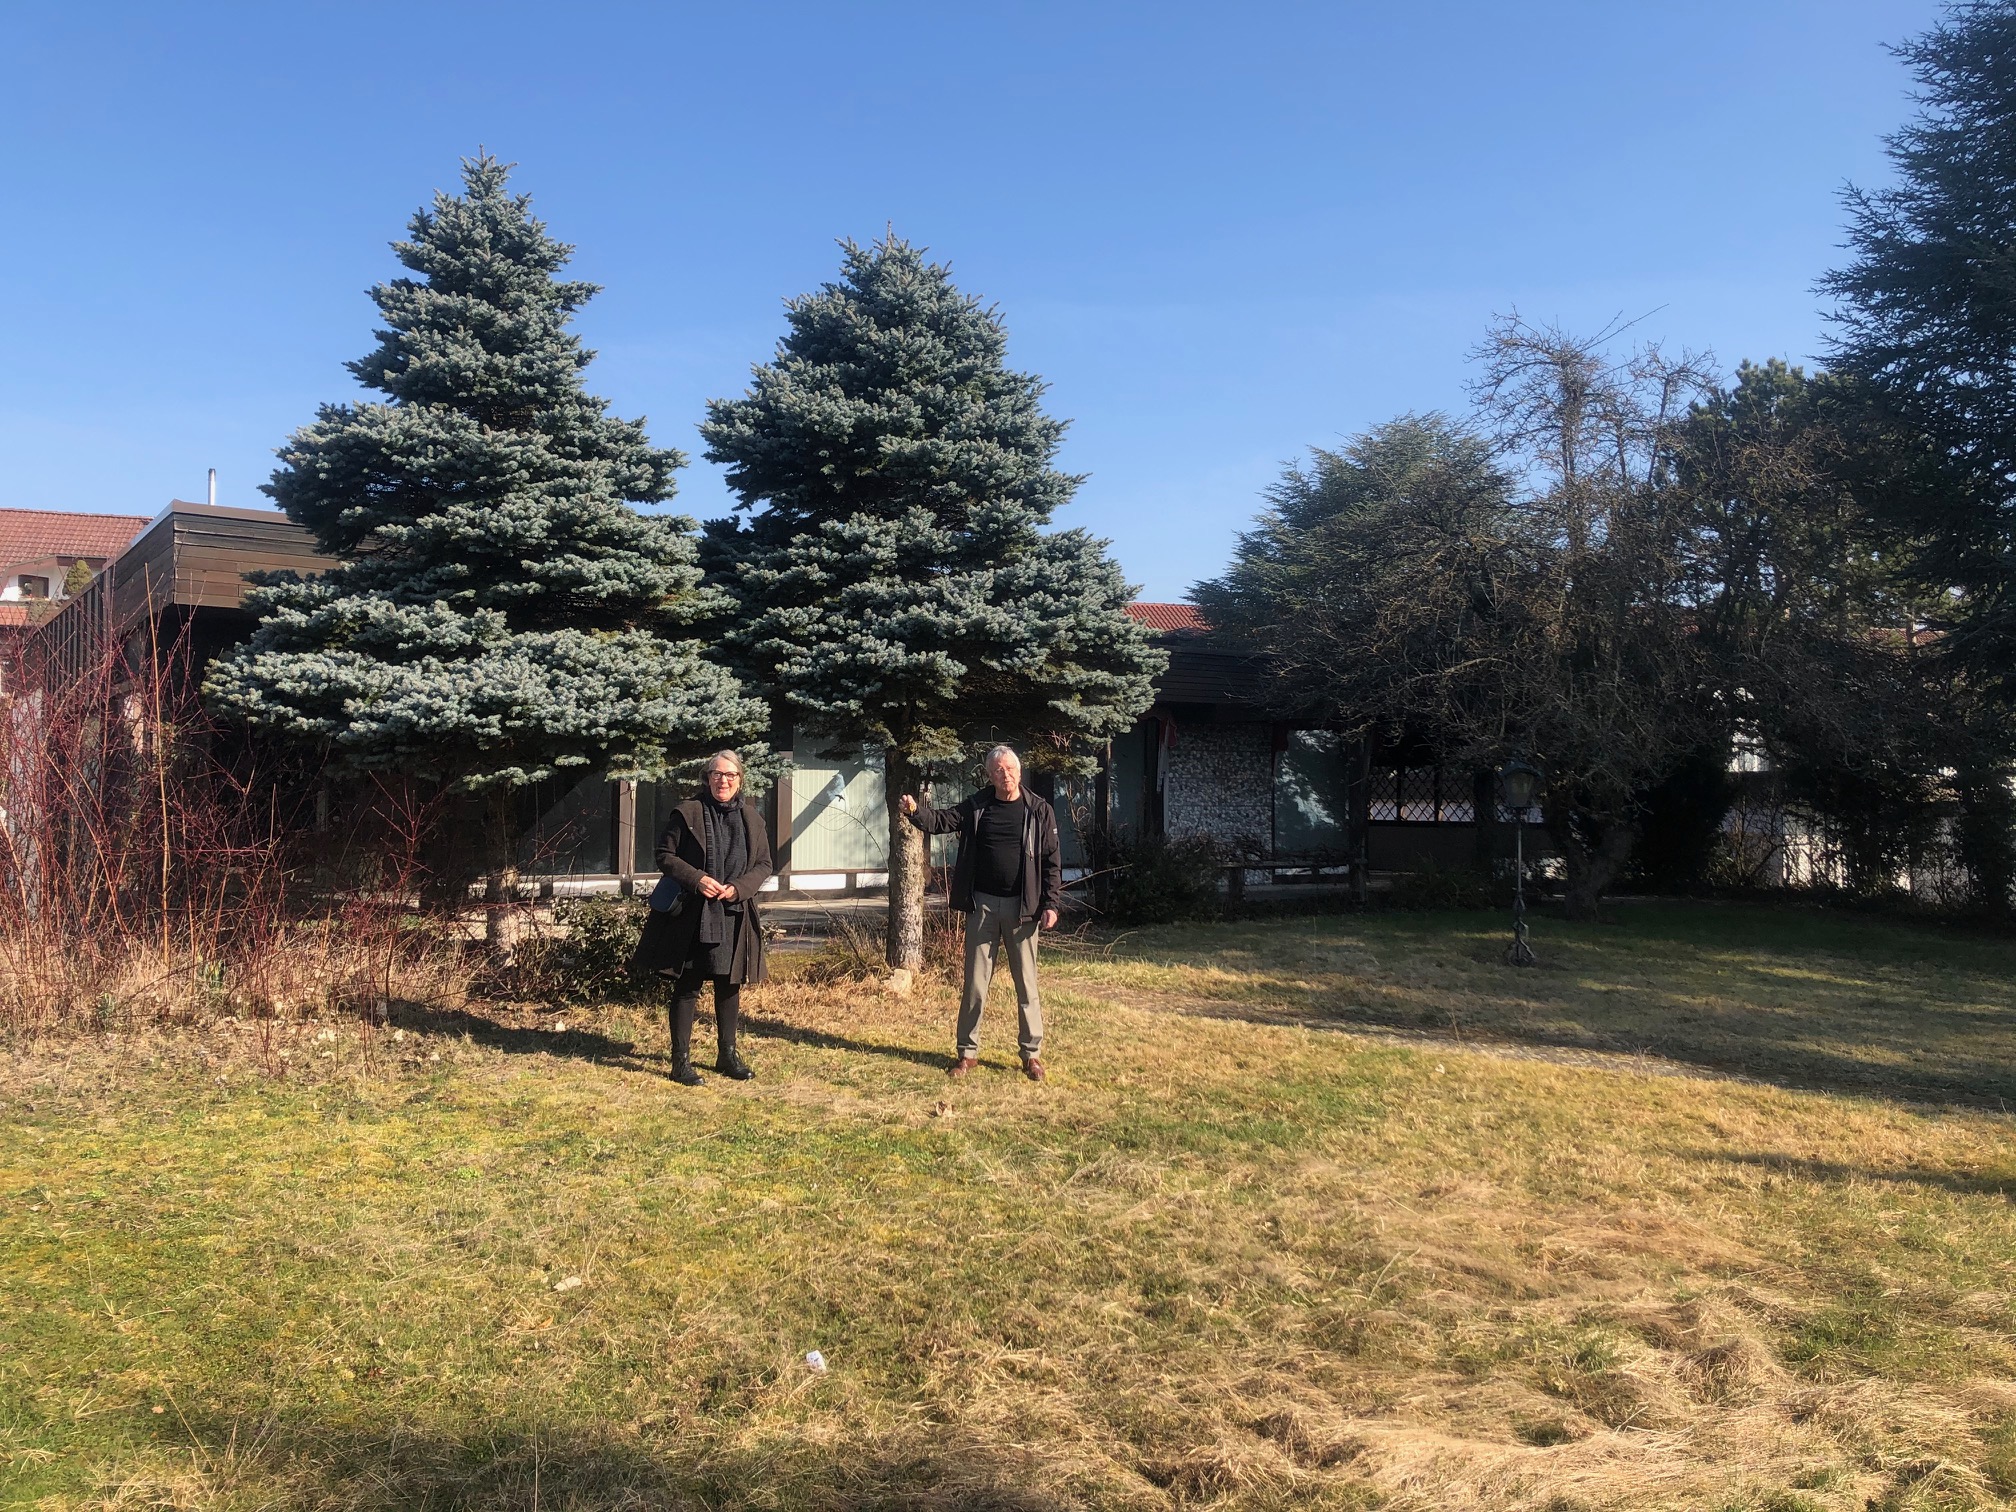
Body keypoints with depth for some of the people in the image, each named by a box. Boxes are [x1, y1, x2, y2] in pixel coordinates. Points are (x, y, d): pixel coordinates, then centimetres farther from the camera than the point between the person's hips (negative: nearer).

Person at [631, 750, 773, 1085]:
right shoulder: (687, 813, -4)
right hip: (691, 916, -3)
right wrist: (697, 879, -17)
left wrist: (738, 888, -9)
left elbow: (764, 865, 8)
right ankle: (681, 1060, 9)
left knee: (730, 986, 12)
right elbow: (665, 855, -3)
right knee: (687, 987, 1)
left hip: (734, 916, 4)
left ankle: (727, 1054, 26)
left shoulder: (752, 817, 6)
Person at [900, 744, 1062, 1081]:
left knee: (1026, 984, 6)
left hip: (1022, 907, -2)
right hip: (982, 905, 2)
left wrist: (1051, 904, -8)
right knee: (975, 984, 7)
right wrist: (916, 810, -23)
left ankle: (1032, 1054, 15)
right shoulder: (976, 807, 3)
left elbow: (1051, 861, -1)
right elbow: (940, 821, -2)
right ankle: (968, 1051, 17)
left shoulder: (1039, 811, -2)